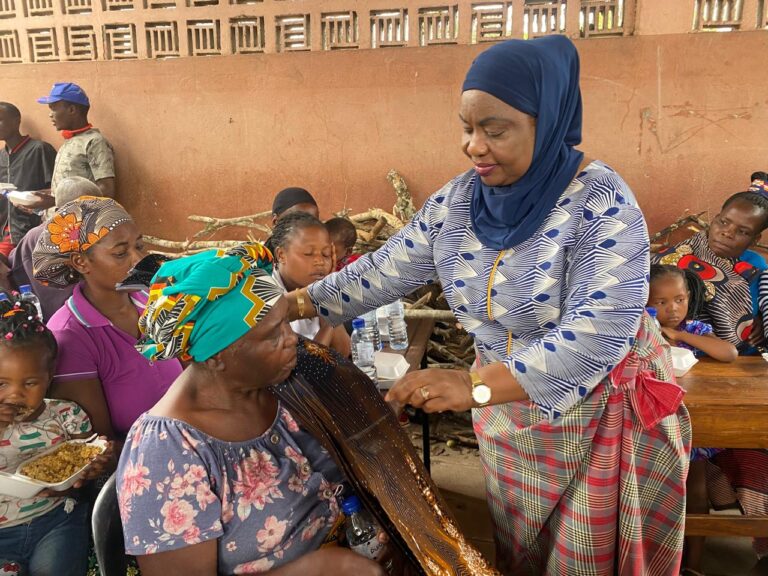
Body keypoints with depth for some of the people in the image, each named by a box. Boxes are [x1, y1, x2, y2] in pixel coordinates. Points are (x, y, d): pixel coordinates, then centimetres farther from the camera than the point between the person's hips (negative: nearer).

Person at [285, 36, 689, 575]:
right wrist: (306, 301, -9)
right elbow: (387, 269, 0)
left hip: (605, 413, -4)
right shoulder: (454, 202, -6)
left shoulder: (600, 201, -23)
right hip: (508, 416, 5)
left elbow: (598, 331, -32)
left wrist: (475, 385, -40)